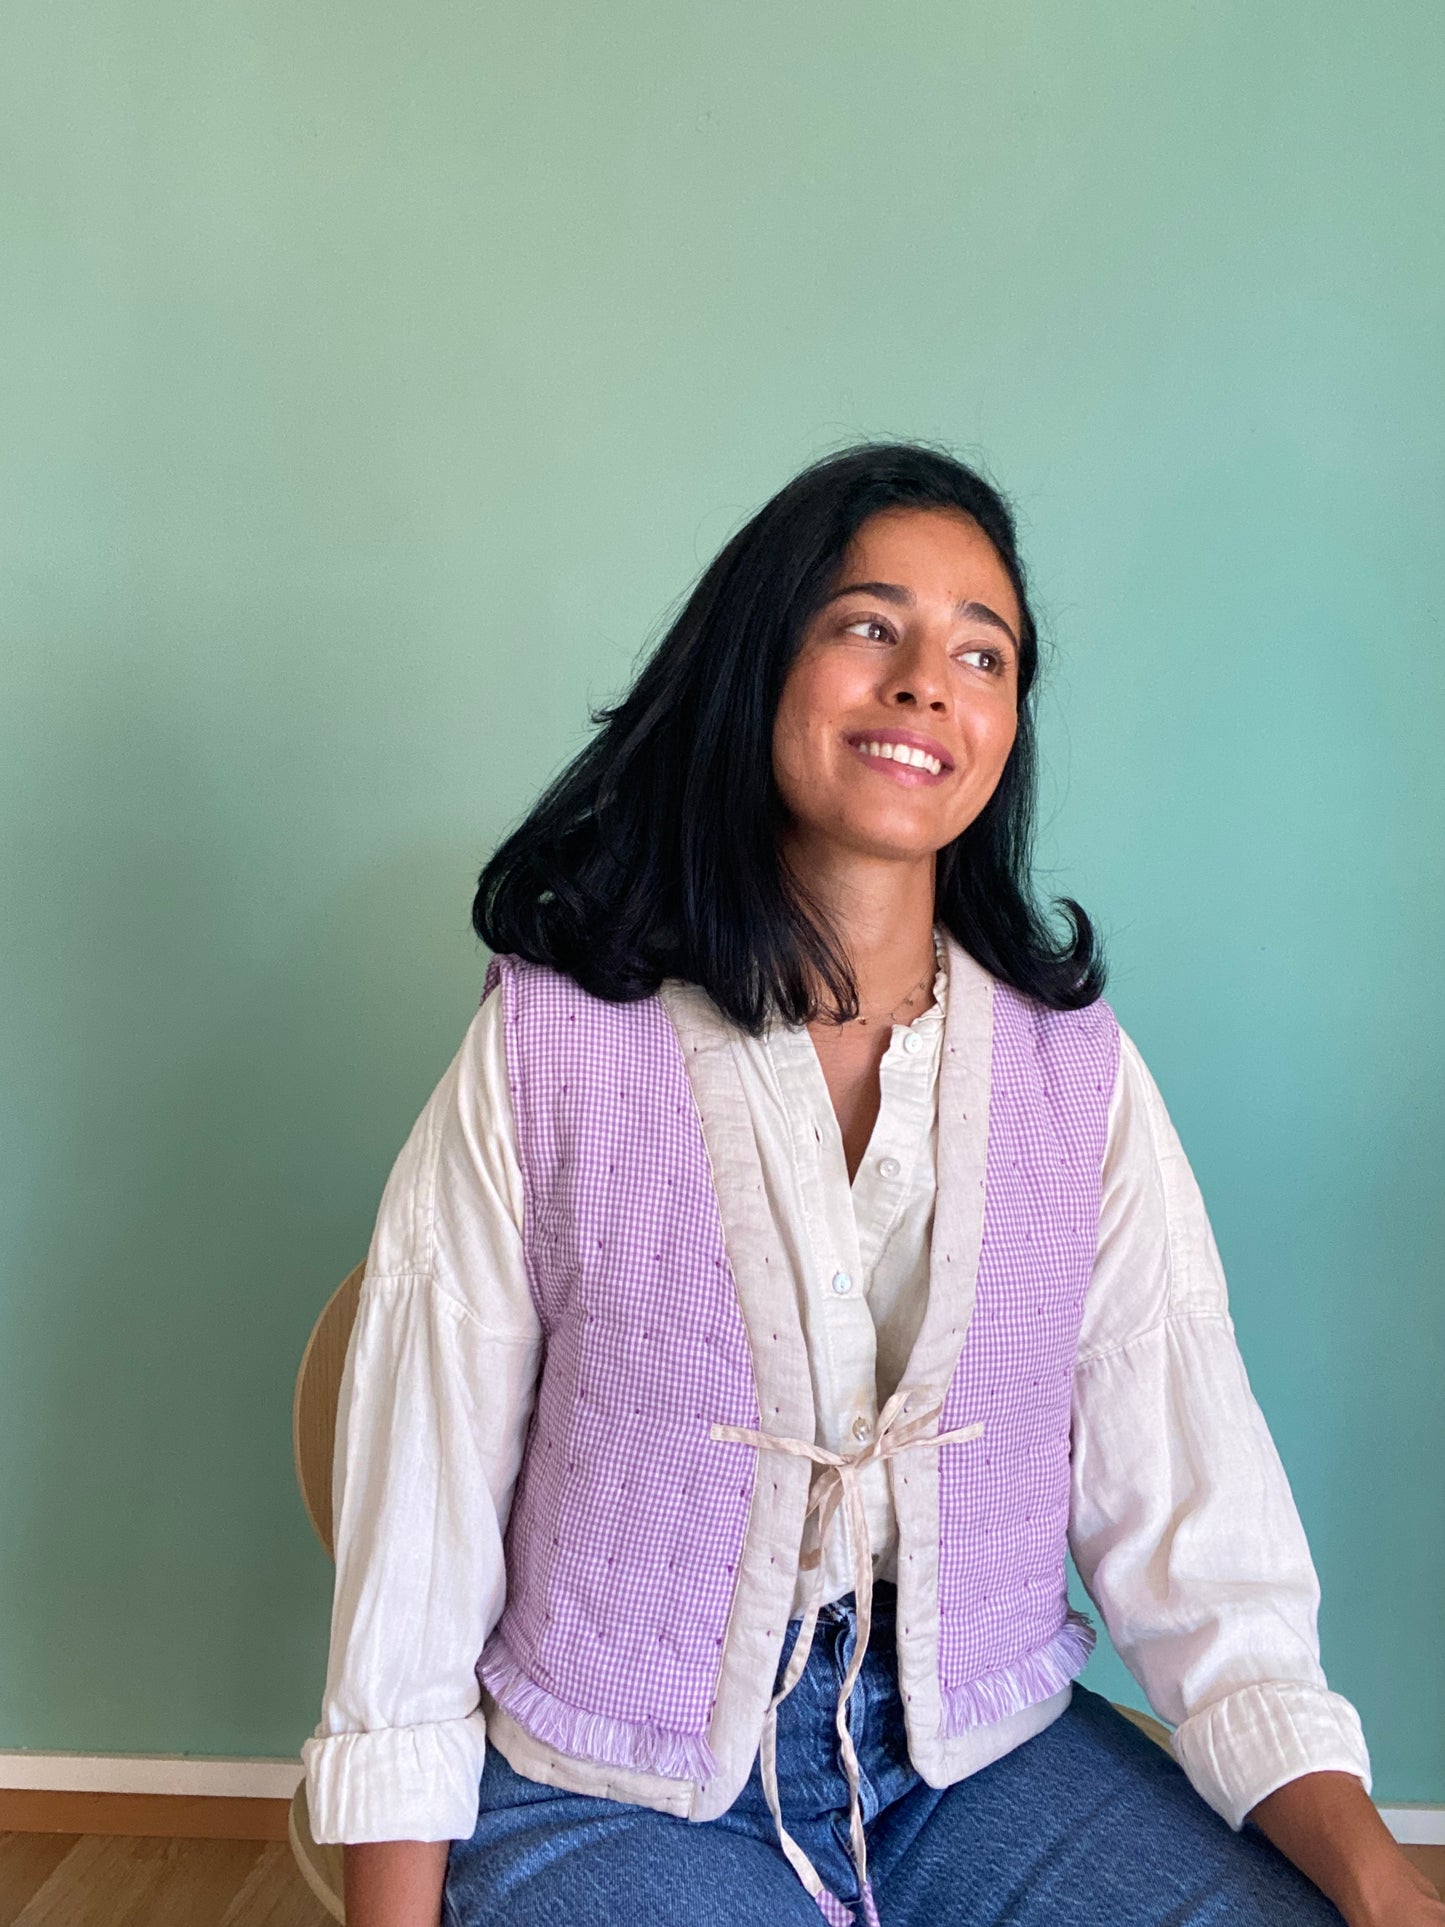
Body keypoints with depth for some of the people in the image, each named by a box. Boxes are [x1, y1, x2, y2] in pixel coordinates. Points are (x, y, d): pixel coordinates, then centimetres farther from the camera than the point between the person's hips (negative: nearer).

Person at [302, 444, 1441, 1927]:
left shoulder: (1078, 1072, -2)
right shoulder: (548, 1052, -10)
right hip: (616, 1795, -1)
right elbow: (413, 1554, -6)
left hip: (983, 1757, 2)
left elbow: (1197, 1534, -5)